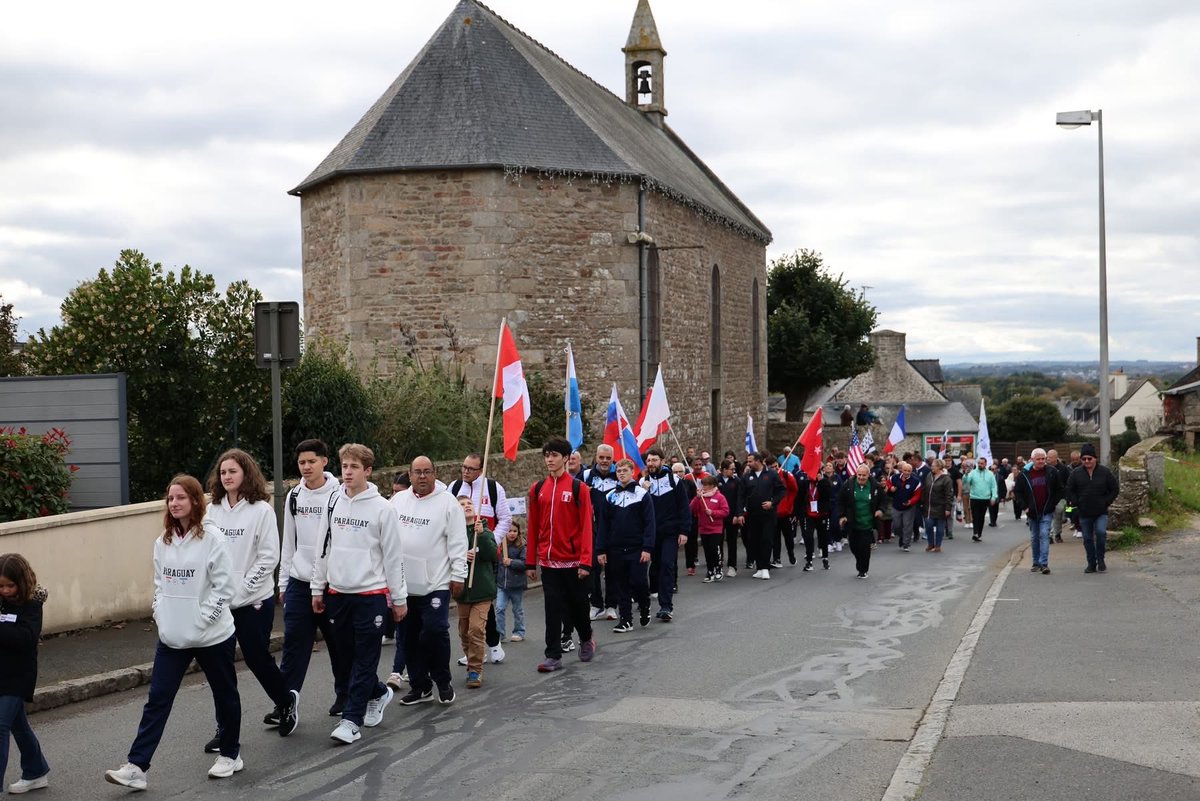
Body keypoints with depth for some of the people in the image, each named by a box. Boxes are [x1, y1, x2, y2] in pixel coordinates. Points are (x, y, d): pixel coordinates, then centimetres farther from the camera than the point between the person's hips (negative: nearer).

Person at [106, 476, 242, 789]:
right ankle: (136, 767, 0)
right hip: (172, 637, 5)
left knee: (225, 694, 12)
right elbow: (160, 583, 14)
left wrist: (201, 619, -16)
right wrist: (161, 616, 2)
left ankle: (230, 755, 30)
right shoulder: (163, 542, 5)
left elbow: (224, 586, -14)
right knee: (157, 699, 0)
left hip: (212, 635, -5)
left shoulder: (211, 537, -13)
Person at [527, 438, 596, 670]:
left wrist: (585, 562, -15)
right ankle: (553, 656, 7)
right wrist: (531, 562, 6)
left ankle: (586, 638, 37)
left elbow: (586, 526, -9)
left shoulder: (578, 488, -6)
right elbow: (533, 527, 7)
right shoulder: (537, 489, 5)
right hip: (548, 562, 2)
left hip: (573, 561, -2)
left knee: (578, 605, 11)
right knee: (553, 609, 2)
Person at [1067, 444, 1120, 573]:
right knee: (1088, 538, 7)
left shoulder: (1105, 472, -1)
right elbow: (1069, 490, 10)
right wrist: (1076, 503, -1)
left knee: (1101, 532, -21)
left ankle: (1100, 559, -1)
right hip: (1084, 513, 2)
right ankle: (1091, 564, 18)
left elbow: (1115, 489, 5)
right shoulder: (1076, 474, 2)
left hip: (1101, 512, -2)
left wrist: (1106, 502, -4)